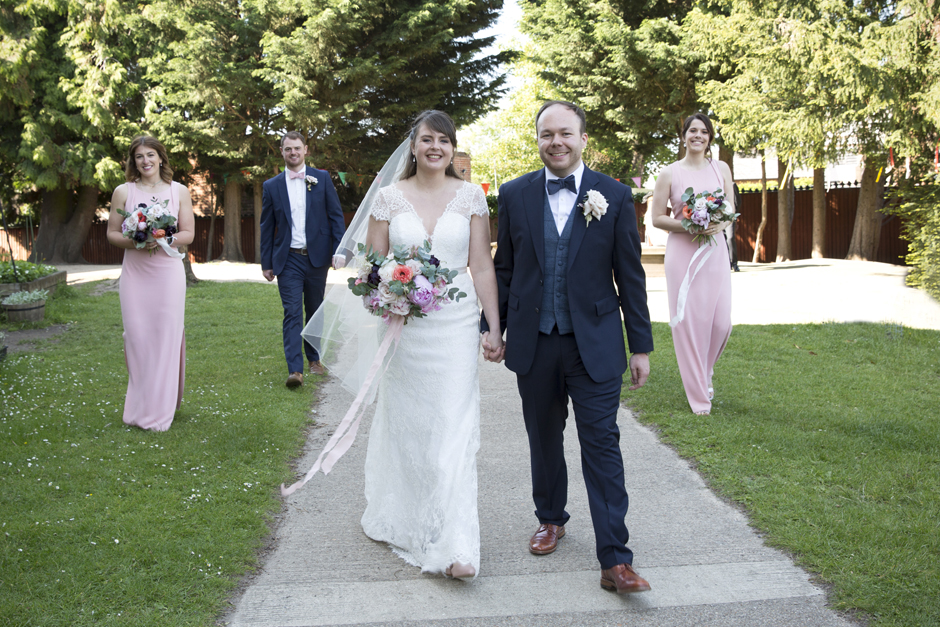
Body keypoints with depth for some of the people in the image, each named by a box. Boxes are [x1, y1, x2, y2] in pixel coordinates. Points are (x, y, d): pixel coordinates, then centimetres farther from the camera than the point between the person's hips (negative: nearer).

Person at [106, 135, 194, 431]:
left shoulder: (179, 191, 7)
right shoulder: (123, 192, 6)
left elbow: (189, 233, 6)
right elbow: (112, 233, 7)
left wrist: (166, 240, -13)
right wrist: (135, 242, -13)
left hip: (168, 270, 0)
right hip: (135, 271, 0)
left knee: (167, 332, -2)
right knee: (136, 334, -3)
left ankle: (164, 404, 8)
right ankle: (140, 405, 7)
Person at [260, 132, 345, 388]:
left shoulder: (321, 178, 4)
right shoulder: (272, 186, 5)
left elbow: (335, 215, 3)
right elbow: (267, 227, 8)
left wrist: (339, 250, -6)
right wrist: (266, 263, 6)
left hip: (317, 256, 1)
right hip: (288, 260, 0)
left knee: (315, 310, 12)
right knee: (292, 313, -8)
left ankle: (314, 358, 28)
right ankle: (295, 369, -13)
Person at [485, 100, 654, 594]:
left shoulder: (614, 196, -1)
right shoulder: (515, 194, 3)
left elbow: (630, 275, 0)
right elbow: (503, 269, 9)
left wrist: (641, 347, 0)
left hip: (594, 343, -2)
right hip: (534, 344, 2)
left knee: (602, 446, -4)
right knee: (544, 439, 15)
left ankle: (614, 561, 0)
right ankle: (551, 518, 38)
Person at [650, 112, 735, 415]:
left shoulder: (721, 169, 9)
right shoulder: (669, 173, 0)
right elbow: (657, 218, 1)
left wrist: (721, 223, -10)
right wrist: (688, 225, -15)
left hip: (715, 251, 3)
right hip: (683, 252, -3)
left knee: (721, 322, 0)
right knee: (689, 321, -2)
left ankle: (705, 371, 33)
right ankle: (699, 397, 10)